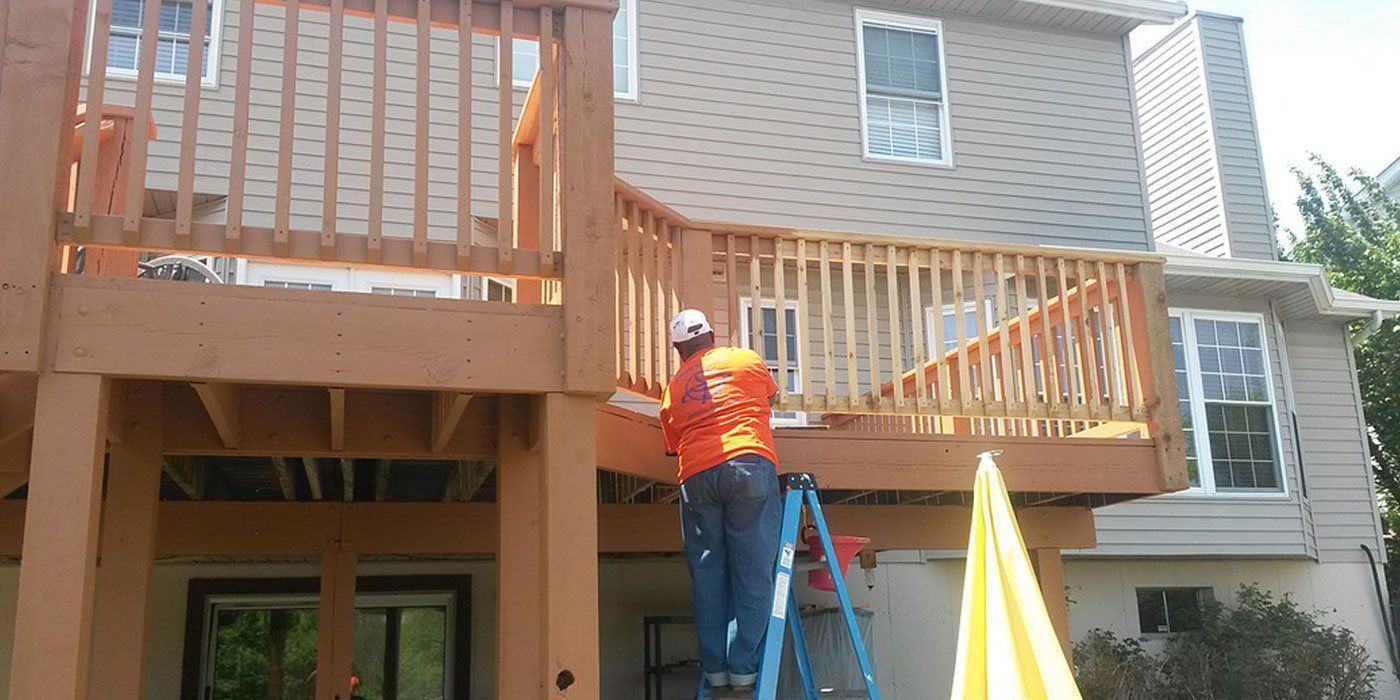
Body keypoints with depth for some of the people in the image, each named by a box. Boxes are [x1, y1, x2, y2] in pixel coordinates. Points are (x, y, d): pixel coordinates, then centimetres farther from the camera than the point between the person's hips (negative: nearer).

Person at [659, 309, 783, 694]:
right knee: (752, 570, 0)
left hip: (696, 477, 3)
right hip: (750, 464, -2)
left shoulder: (673, 388, 21)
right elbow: (771, 395, 33)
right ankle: (744, 666, -3)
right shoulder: (745, 359, 15)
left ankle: (715, 667, 7)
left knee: (707, 573, 8)